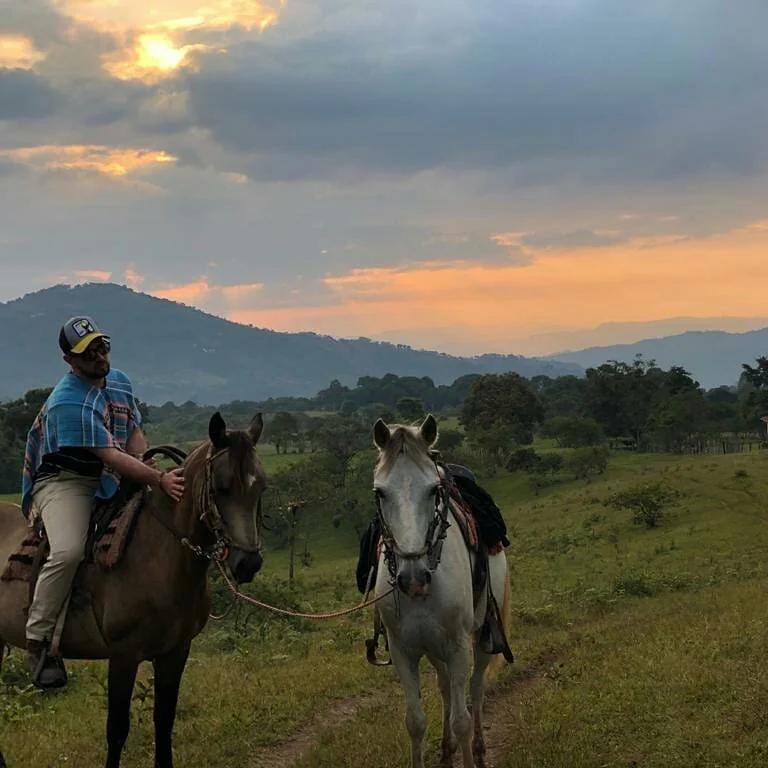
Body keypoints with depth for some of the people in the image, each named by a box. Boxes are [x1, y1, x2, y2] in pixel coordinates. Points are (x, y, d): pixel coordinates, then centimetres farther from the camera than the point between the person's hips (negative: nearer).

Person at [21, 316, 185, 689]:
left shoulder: (119, 382, 8)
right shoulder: (69, 403, -21)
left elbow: (135, 438, 11)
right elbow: (111, 457, -26)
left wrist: (147, 475, -7)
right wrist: (159, 479, -32)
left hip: (108, 485, 9)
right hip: (63, 481, -9)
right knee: (68, 551, -32)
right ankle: (37, 640, -21)